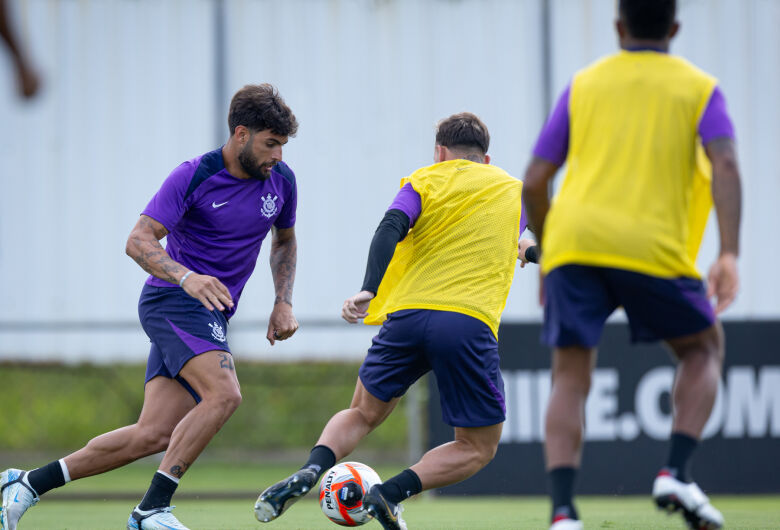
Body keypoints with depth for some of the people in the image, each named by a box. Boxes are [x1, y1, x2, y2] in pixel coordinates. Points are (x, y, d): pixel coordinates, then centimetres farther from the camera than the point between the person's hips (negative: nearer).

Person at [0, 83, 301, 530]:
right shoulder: (194, 176, -14)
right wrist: (186, 277, -35)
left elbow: (285, 241, 23)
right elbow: (139, 240, -18)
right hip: (173, 302, -7)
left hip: (210, 315, 7)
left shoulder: (281, 180, 4)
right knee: (224, 394, -29)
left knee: (153, 435, -3)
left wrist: (284, 302, 10)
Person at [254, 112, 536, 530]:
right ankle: (391, 493, -10)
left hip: (406, 315, 1)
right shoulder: (514, 190, 22)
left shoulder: (425, 182, 16)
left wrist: (368, 291, -15)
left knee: (363, 414, 22)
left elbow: (391, 227, -4)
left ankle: (310, 471, -8)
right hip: (471, 323, -1)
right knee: (478, 449, 13)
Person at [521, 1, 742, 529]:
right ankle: (677, 472, 0)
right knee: (704, 347, 20)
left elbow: (535, 182, 15)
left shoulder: (584, 85, 18)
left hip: (572, 245, 2)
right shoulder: (699, 88, 12)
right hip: (651, 248, -1)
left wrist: (548, 249, 29)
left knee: (570, 380, 7)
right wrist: (730, 254, -13)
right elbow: (725, 164, -6)